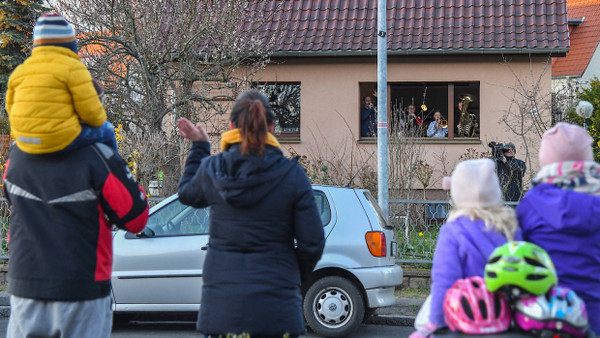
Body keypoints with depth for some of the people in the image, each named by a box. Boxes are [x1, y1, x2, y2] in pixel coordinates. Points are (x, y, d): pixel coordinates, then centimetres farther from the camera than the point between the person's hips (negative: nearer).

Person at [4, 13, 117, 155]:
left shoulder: (20, 71, 9)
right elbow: (90, 110, -12)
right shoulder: (73, 68, -10)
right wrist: (100, 121, 11)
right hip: (63, 139, -7)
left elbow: (11, 108, 17)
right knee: (105, 130, 18)